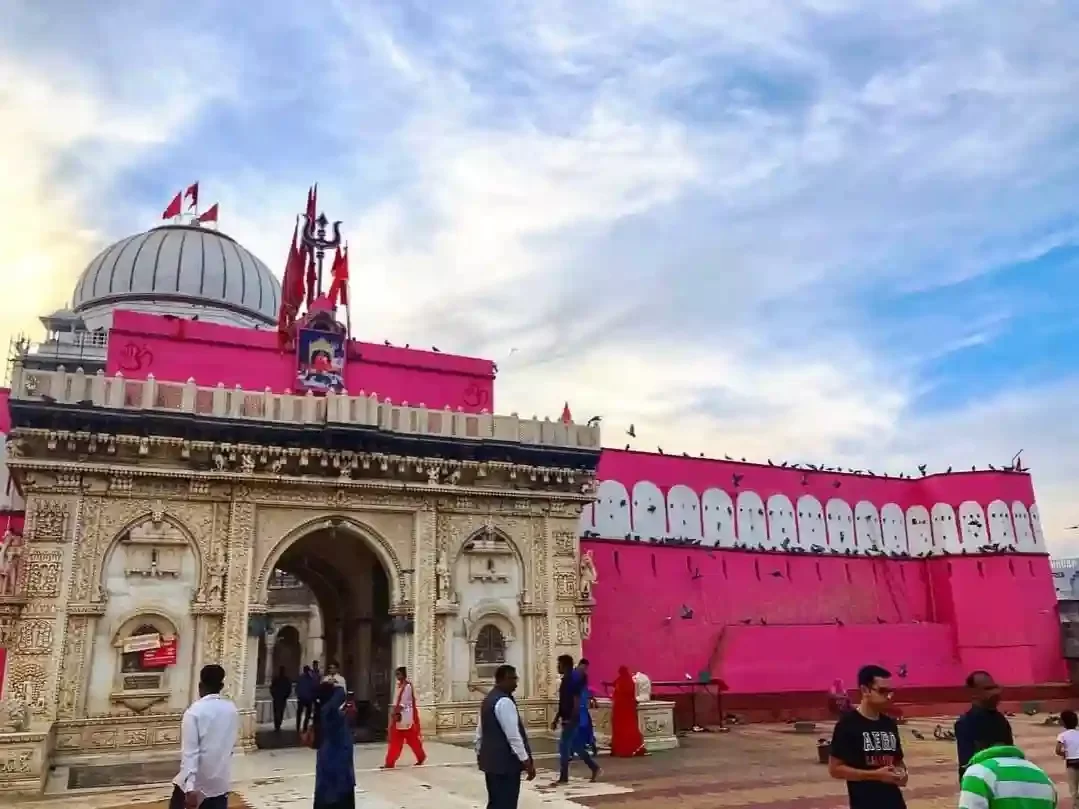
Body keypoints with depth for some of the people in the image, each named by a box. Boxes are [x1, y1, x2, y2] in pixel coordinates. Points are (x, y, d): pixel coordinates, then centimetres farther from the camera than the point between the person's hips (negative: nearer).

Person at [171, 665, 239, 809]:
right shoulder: (232, 710, 1)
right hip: (220, 781, 4)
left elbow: (189, 752, -20)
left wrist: (189, 788, -26)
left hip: (195, 782, -4)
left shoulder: (194, 712, -14)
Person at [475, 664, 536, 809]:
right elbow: (513, 735, -22)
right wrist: (526, 760, -19)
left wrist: (479, 753, 27)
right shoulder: (504, 701, -18)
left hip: (490, 760, 10)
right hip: (505, 762, -10)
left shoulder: (488, 699, 13)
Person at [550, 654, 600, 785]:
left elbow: (576, 702, -20)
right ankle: (594, 768, 24)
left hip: (572, 720, -10)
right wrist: (556, 720, 19)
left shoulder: (574, 680, -16)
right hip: (566, 719, 10)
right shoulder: (565, 680, 12)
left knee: (564, 747, -5)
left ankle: (563, 777, 4)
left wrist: (571, 720, -23)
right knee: (576, 746, 15)